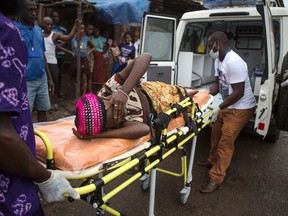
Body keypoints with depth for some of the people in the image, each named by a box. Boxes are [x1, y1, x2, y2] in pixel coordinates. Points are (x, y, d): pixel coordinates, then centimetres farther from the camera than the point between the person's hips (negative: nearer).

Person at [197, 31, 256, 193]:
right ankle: (212, 161, 42)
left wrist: (219, 108, -23)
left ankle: (216, 180, 2)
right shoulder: (219, 60, 2)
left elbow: (238, 92, -27)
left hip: (242, 108, -10)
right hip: (228, 106, 10)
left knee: (225, 142, -8)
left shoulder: (233, 62, -28)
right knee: (216, 134, 21)